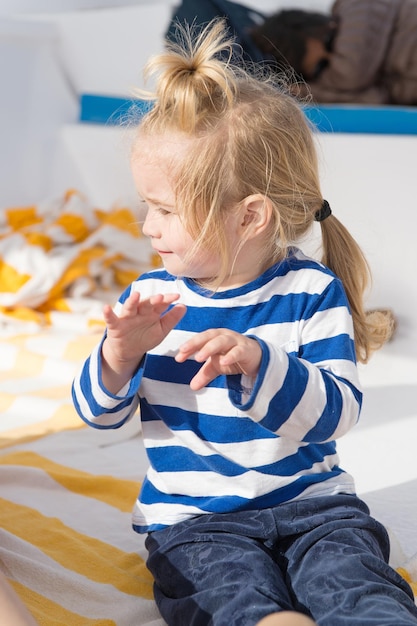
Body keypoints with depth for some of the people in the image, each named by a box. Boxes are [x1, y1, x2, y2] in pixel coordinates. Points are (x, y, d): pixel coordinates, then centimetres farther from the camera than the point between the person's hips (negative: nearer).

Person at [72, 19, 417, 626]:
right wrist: (121, 355, -18)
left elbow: (337, 412, -16)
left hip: (310, 501, -1)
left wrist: (257, 361, -33)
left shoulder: (311, 292, -5)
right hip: (191, 518, 1)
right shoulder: (152, 296, 4)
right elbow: (99, 412, 5)